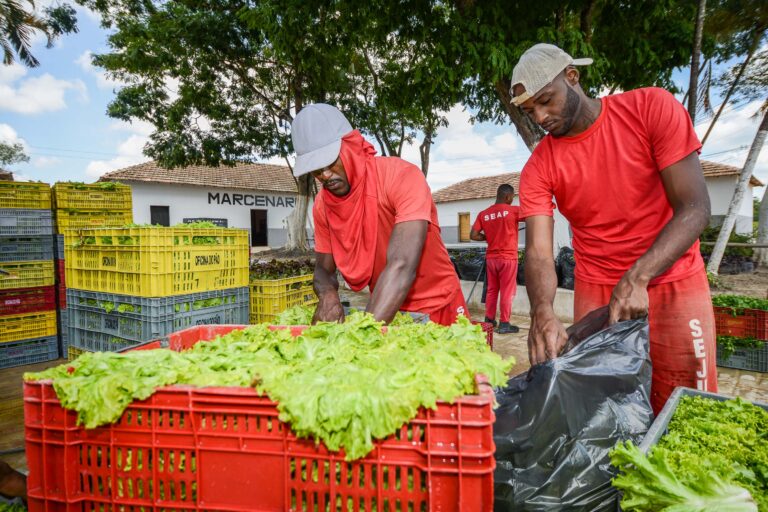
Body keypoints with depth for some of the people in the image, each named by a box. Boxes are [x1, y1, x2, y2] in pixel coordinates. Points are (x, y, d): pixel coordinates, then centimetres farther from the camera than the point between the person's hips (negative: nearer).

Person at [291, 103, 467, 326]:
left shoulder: (402, 176, -24)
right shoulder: (322, 205, -7)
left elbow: (401, 267, -33)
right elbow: (323, 268, 1)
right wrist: (327, 295, -22)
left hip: (437, 307, -4)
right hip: (382, 310, 4)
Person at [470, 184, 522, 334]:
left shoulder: (483, 214, 2)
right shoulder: (513, 211, -9)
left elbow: (473, 235, -1)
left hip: (491, 258, 5)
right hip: (508, 257, -4)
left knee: (491, 290, 15)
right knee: (507, 291, 3)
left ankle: (489, 320, 21)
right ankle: (504, 324, 6)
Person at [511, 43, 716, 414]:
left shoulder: (652, 108, -9)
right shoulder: (538, 167, -6)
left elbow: (695, 209, -14)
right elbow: (538, 251, -14)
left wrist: (636, 279, -27)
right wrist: (542, 309, -35)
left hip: (674, 286, -1)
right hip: (595, 297, 2)